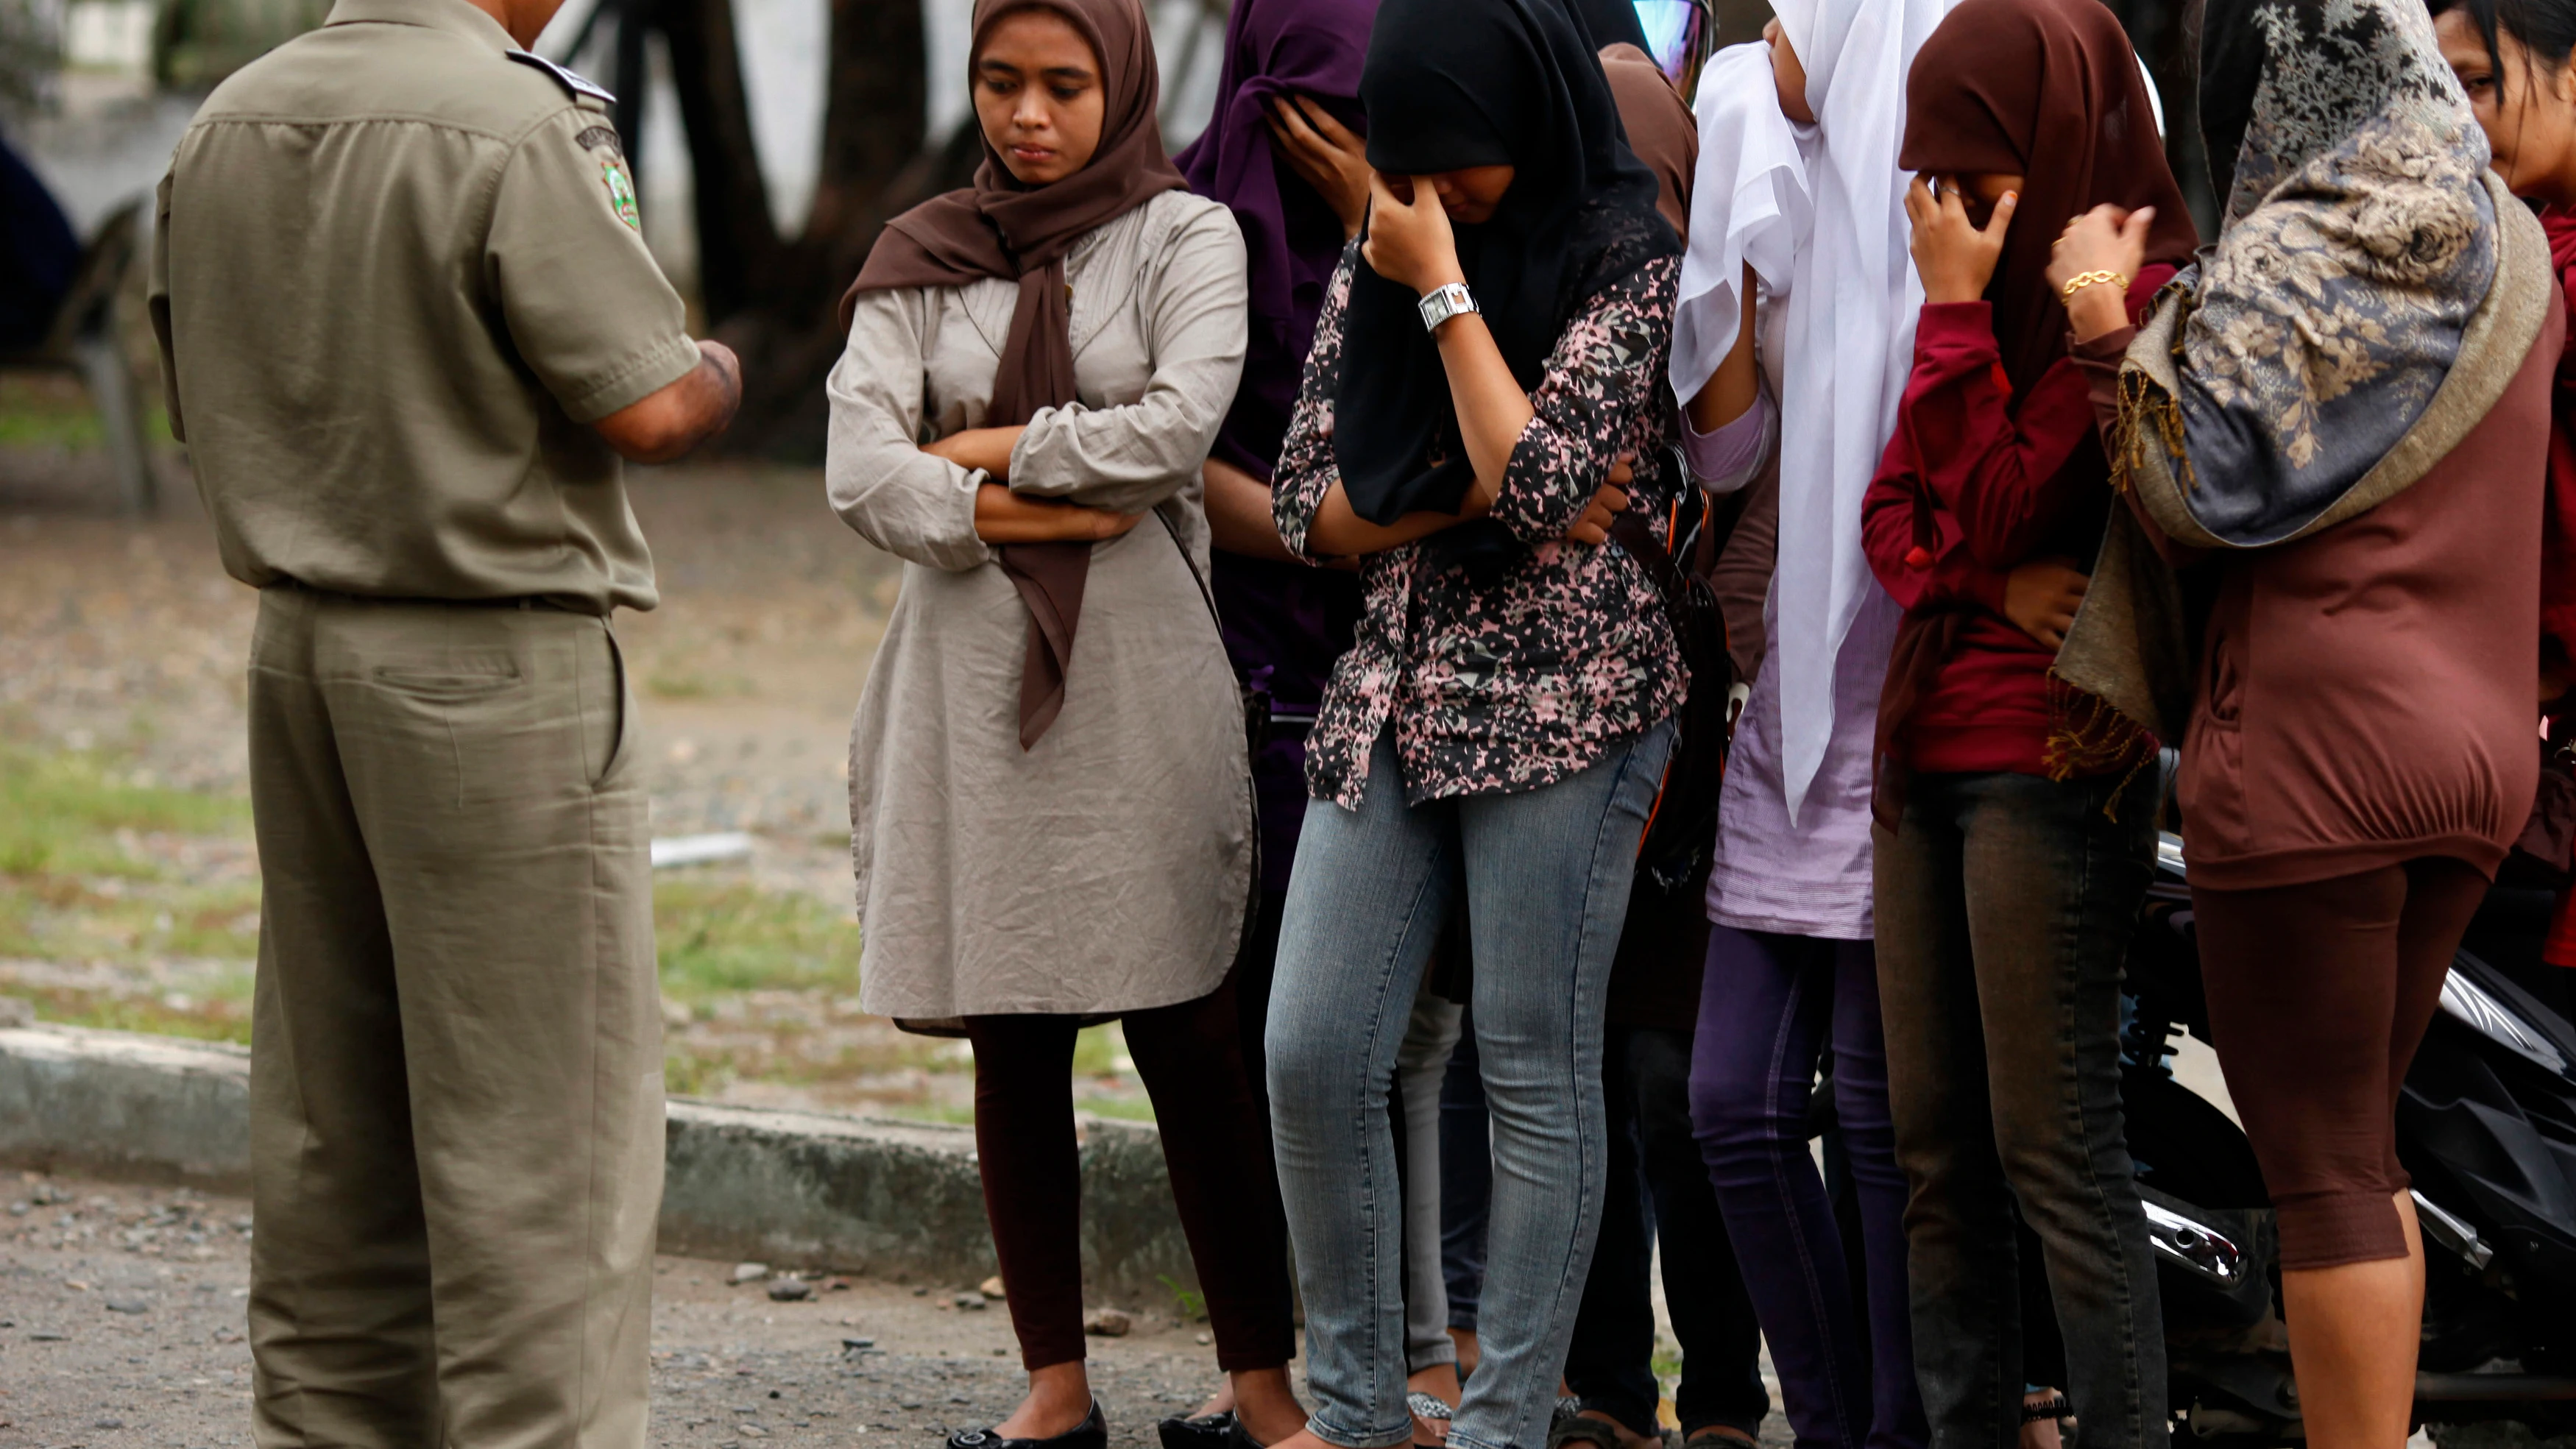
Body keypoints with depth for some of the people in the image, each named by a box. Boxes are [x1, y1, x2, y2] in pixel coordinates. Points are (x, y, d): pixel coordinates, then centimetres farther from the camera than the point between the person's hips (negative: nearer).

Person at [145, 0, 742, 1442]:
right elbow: (646, 405, -16)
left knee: (334, 1111, 13)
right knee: (538, 1120, -2)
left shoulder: (226, 126, 8)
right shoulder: (516, 123, -16)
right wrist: (718, 374, 5)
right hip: (497, 663, -7)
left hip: (300, 645, 7)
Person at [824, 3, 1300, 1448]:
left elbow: (1176, 426, -12)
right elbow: (863, 470, 0)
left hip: (1138, 672, -3)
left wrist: (992, 448, -4)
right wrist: (1019, 513, -10)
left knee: (1191, 1039, -4)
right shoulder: (923, 259, 11)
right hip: (969, 676, 3)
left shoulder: (1182, 236, 3)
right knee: (1012, 1044, 5)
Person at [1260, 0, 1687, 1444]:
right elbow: (1309, 505, 9)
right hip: (1392, 698, 6)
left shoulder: (1630, 264, -6)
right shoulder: (1378, 260, 12)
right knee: (1313, 1055, 0)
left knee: (1537, 1074, -2)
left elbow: (1537, 475, -19)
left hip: (1562, 701, -6)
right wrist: (1472, 500, -7)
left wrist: (1443, 286, -13)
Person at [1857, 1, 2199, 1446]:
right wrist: (1998, 584, -10)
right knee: (1937, 1149, 8)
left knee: (2055, 1150, -9)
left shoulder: (2136, 298, -12)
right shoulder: (2002, 291, 13)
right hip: (1926, 749, 8)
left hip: (2050, 764, -8)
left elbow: (1987, 512, -16)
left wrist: (1956, 314, -12)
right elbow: (1892, 516, 9)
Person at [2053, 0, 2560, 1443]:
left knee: (2324, 1171, -4)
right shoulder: (2509, 247, 13)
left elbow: (2201, 495, -12)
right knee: (2359, 1146, 17)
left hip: (2310, 746, -8)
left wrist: (2108, 337, -5)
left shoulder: (2293, 258, -12)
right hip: (2478, 742, 8)